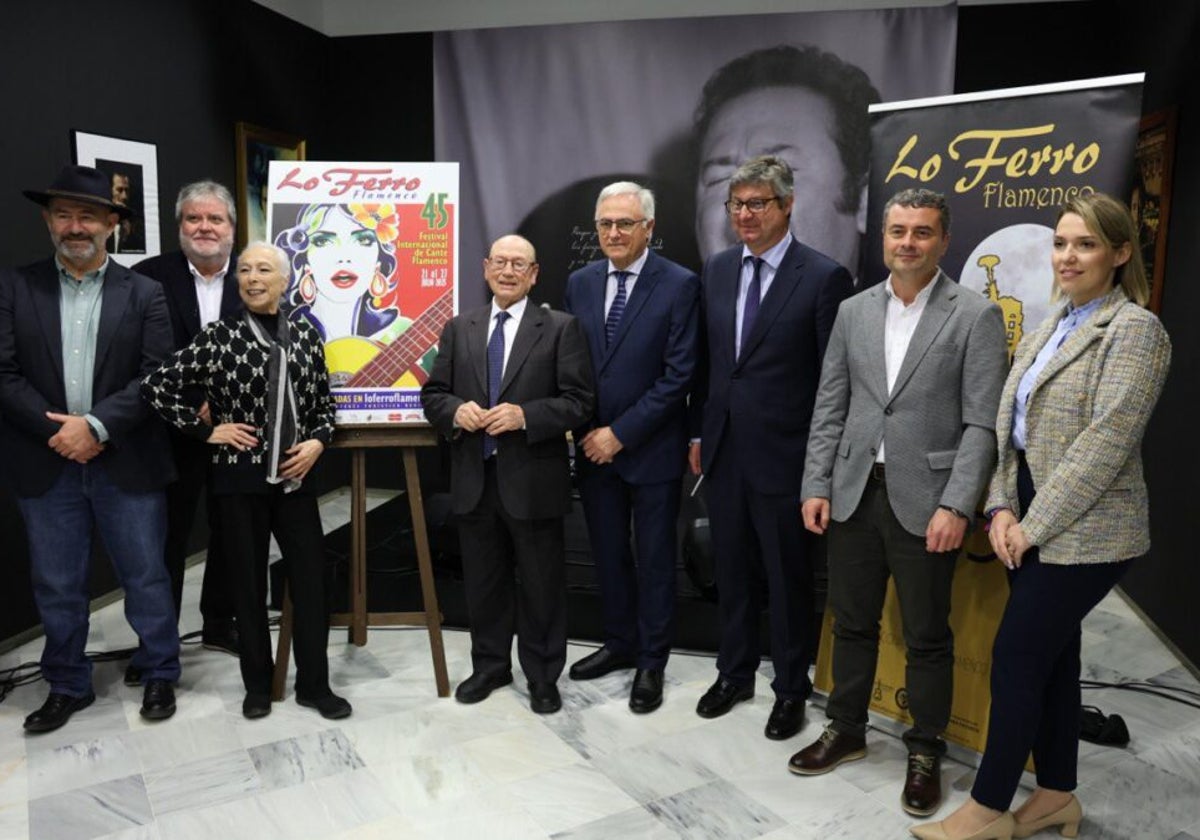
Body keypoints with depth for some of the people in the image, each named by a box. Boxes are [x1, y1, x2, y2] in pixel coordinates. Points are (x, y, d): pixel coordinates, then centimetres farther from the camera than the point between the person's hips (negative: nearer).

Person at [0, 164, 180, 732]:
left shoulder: (143, 293, 1)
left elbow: (158, 377, -7)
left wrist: (96, 425, -16)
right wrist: (55, 430, -12)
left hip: (127, 464, -1)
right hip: (46, 464, 2)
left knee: (145, 576, 9)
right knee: (55, 585, 12)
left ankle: (160, 675, 26)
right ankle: (67, 686, 30)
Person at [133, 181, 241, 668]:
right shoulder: (150, 277, -3)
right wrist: (189, 408, -15)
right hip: (174, 430, -1)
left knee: (230, 532, 14)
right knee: (166, 536, 8)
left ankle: (220, 624, 31)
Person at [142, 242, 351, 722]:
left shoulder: (306, 335, 5)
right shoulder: (218, 337, -4)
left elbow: (324, 403, 12)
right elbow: (156, 388, -3)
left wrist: (318, 442, -5)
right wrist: (206, 431, -5)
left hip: (295, 477, 2)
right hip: (240, 478, -2)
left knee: (310, 580, 3)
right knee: (248, 583, 8)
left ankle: (314, 684, 17)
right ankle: (257, 685, 24)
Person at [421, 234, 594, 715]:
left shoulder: (560, 329, -1)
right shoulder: (458, 329, 11)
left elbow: (578, 401, -7)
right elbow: (432, 394, 10)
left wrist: (524, 415, -21)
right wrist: (455, 410, -12)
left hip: (533, 480, -3)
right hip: (474, 480, 4)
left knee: (541, 585, 8)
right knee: (482, 582, 16)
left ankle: (543, 676, 26)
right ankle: (490, 667, 35)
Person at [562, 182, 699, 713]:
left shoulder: (679, 285, -10)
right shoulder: (580, 283, 5)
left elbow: (678, 375, -14)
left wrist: (620, 433, -15)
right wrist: (582, 430, -3)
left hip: (651, 447, -4)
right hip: (592, 445, 5)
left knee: (654, 559, 9)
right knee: (608, 554, 15)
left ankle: (651, 661, 24)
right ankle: (619, 643, 34)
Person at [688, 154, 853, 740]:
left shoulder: (824, 277, -10)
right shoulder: (716, 270, 7)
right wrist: (699, 432, 11)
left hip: (784, 455, -5)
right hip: (724, 451, 5)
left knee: (788, 579, 9)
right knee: (731, 572, 17)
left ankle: (791, 688, 28)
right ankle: (734, 673, 36)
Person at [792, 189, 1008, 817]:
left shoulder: (976, 316, -4)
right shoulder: (853, 312, 8)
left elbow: (982, 423, -8)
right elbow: (828, 408, 8)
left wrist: (956, 506, -16)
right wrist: (816, 486, 1)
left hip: (924, 499, -3)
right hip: (854, 493, 4)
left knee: (926, 637, 8)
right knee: (852, 623, 15)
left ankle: (925, 753, 27)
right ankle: (845, 731, 34)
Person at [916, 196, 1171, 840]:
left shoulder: (1134, 329, -10)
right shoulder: (1043, 333, 14)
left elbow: (1106, 440, -18)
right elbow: (1008, 428, 12)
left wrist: (1033, 525, -17)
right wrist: (1003, 509, -2)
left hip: (1084, 532, -7)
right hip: (1032, 527, 7)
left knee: (1016, 657, -4)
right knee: (1052, 656, 14)